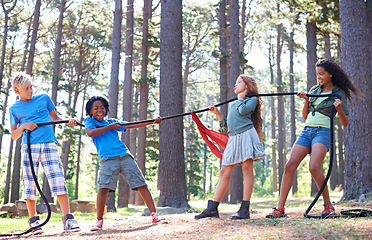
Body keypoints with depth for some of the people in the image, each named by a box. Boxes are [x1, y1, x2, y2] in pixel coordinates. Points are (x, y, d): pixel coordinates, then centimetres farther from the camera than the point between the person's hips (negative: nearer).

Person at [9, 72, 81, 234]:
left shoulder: (44, 98, 14)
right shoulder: (14, 109, 12)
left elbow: (55, 118, 23)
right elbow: (14, 136, 14)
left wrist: (68, 122, 4)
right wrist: (23, 126, -5)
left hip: (49, 145, 0)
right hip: (29, 147, 0)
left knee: (58, 180, -11)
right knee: (29, 183, -3)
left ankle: (67, 218, -12)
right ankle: (33, 220, 9)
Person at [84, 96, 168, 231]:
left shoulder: (112, 122, 23)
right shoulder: (89, 121, 15)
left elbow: (132, 125, 20)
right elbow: (90, 133, -6)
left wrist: (152, 122, 12)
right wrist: (109, 127, -2)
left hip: (125, 156, 3)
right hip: (108, 159, -3)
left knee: (141, 184, -4)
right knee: (103, 187, -19)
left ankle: (155, 215, -2)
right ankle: (99, 220, -6)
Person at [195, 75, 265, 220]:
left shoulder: (252, 99, 9)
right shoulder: (232, 103, 28)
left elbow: (243, 110, -12)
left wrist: (240, 98, 6)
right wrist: (217, 113, 15)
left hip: (246, 134, -6)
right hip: (233, 138, 6)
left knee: (247, 168, -11)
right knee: (224, 173, 2)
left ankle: (245, 209, -13)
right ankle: (212, 208, 1)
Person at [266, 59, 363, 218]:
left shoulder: (339, 94, 4)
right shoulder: (314, 90, 18)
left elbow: (345, 124, 1)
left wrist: (339, 109, -17)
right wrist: (306, 100, 5)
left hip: (323, 132, -5)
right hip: (306, 131, 5)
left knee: (314, 168, -26)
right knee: (289, 166, -9)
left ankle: (328, 205, -9)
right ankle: (280, 208, -7)